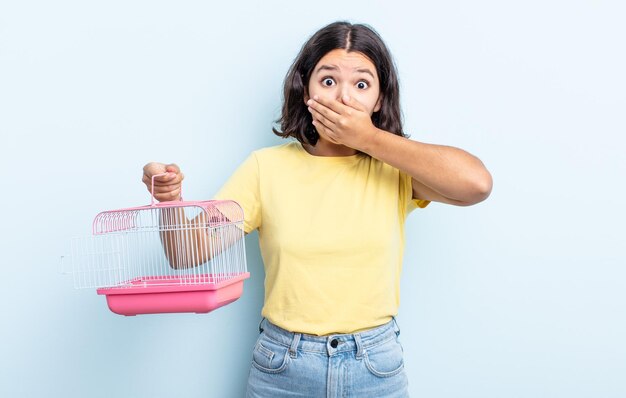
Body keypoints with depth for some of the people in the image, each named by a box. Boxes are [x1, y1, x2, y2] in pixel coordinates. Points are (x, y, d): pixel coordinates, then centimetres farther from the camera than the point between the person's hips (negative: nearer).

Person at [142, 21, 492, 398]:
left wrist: (369, 138, -19)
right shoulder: (267, 167, -4)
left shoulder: (395, 169, -5)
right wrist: (170, 200, -29)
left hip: (376, 367, 0)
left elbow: (477, 183, -24)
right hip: (281, 367, 1)